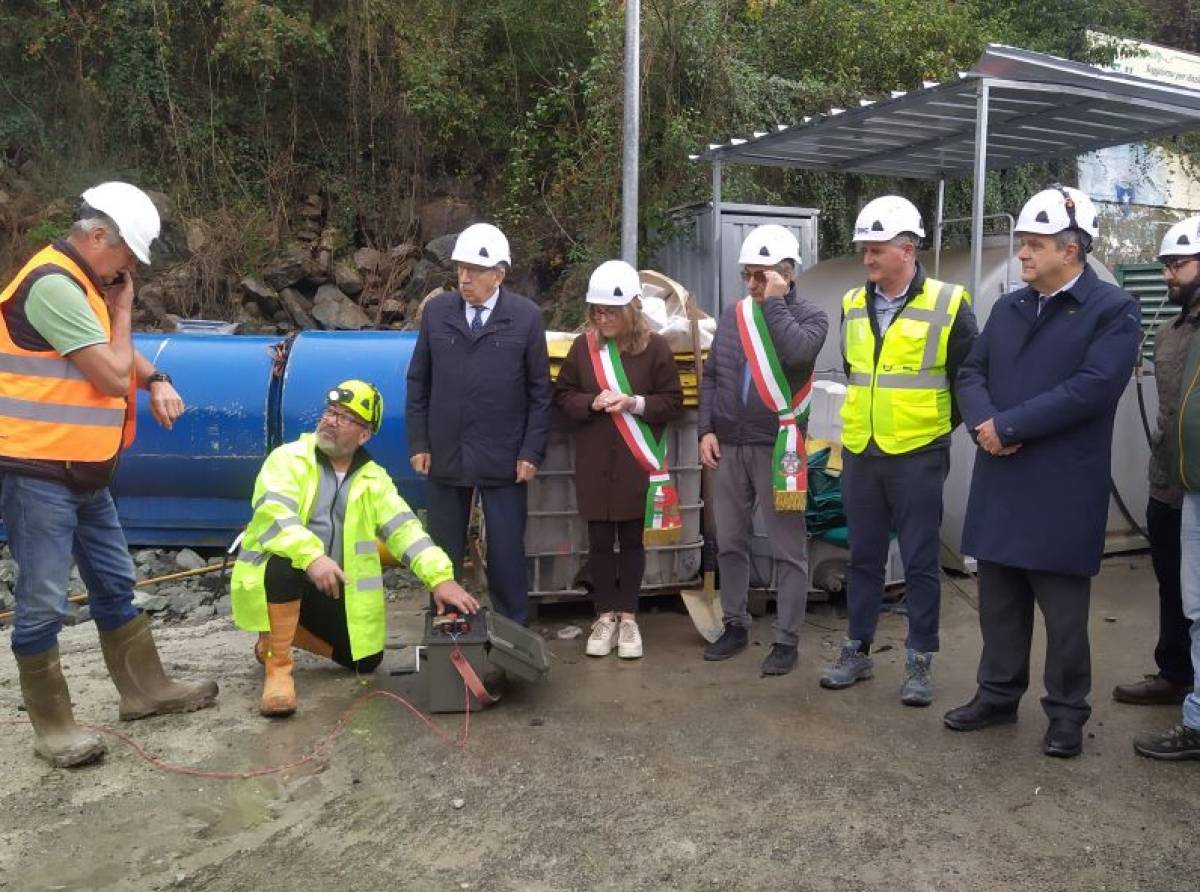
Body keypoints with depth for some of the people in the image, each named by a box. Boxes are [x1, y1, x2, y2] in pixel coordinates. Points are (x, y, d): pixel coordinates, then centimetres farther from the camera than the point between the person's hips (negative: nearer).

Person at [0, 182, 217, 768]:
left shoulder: (82, 284, 13)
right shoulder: (53, 286, -19)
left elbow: (118, 355, 25)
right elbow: (113, 376, -18)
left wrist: (157, 381, 3)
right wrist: (122, 309, -4)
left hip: (83, 474, 10)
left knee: (115, 585, 17)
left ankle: (145, 691, 30)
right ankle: (52, 728, 12)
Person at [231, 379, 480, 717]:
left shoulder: (374, 479, 2)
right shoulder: (288, 458, -10)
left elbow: (405, 528, -8)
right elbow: (272, 513, -26)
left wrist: (441, 577, -22)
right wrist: (311, 556, -43)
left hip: (335, 590, 5)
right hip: (276, 578, -4)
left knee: (365, 661, 5)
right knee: (286, 564, -37)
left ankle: (286, 632, 25)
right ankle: (277, 667, -19)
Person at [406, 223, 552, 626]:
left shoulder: (526, 317, -3)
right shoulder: (436, 312, 3)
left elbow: (539, 390, -1)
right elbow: (418, 381, 7)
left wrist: (531, 452, -6)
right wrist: (418, 443, 1)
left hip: (503, 457, -2)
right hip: (445, 453, 2)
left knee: (507, 550, 5)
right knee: (443, 549, 11)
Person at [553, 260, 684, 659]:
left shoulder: (655, 346, -4)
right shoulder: (583, 346, 1)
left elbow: (673, 401, -1)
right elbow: (562, 395, 6)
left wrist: (635, 403, -17)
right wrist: (592, 403, -13)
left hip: (638, 462, -1)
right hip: (594, 462, 2)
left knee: (632, 540, 8)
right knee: (599, 541, 7)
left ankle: (628, 616, 20)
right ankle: (605, 615, 20)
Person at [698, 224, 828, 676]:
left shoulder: (809, 316, -2)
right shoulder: (733, 315, 11)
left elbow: (798, 353, -25)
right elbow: (711, 376, 13)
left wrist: (774, 302, -15)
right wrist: (707, 429, 4)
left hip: (777, 448, -5)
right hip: (729, 447, 5)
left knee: (788, 550, 2)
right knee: (730, 543, 13)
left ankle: (786, 640, 12)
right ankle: (735, 625, 27)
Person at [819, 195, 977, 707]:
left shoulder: (948, 306, -8)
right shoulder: (853, 306, 7)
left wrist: (936, 427, 4)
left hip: (918, 457, -4)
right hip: (860, 455, 4)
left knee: (920, 563, 5)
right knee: (864, 558, 13)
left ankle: (920, 663, 17)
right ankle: (858, 650, 25)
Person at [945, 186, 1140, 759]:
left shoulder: (1113, 310, -6)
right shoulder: (1007, 308, 13)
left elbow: (1092, 388, -18)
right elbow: (971, 373, 9)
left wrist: (1007, 426, -17)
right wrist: (982, 421, -12)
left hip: (1063, 488, -6)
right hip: (999, 481, 6)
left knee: (1062, 607, 6)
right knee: (998, 599, 14)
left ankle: (1067, 712, 22)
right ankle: (998, 695, 29)